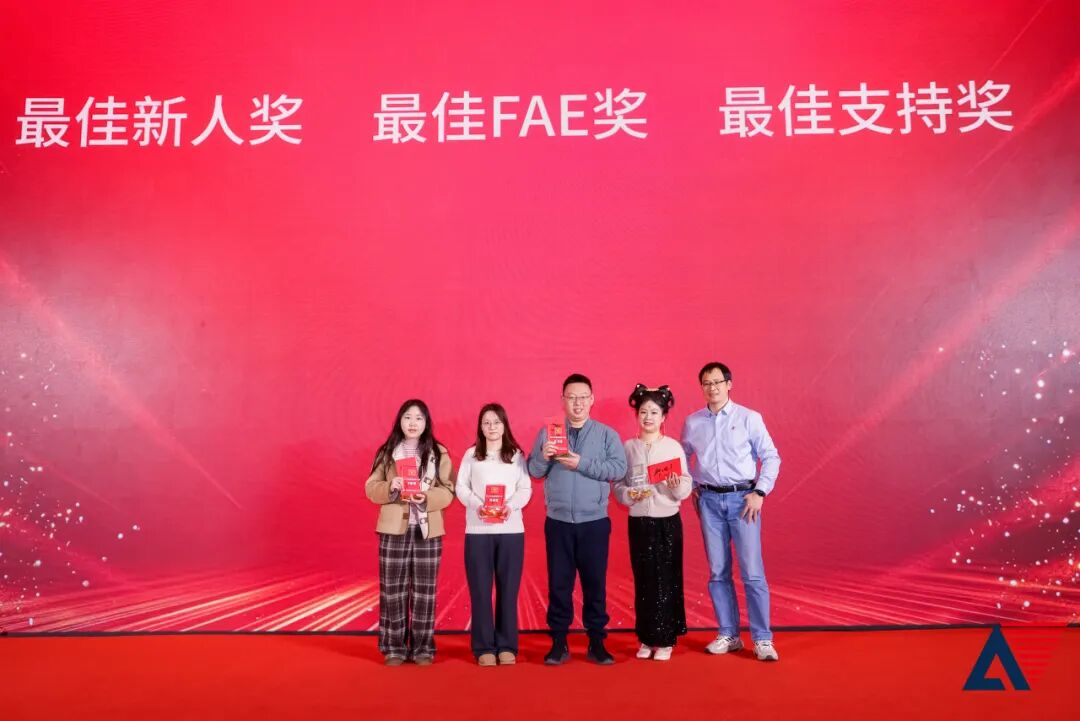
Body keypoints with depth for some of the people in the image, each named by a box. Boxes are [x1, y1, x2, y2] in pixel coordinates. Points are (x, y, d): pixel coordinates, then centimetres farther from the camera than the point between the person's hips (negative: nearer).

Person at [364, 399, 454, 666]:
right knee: (393, 589, 3)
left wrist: (427, 498, -18)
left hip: (428, 529, 0)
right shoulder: (387, 452, 5)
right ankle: (394, 648, 15)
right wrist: (390, 488, -18)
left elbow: (448, 491, -1)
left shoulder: (439, 453, 4)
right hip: (394, 528, 0)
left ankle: (423, 648, 15)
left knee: (424, 590, 4)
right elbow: (371, 488, 2)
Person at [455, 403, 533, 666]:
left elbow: (526, 489, 3)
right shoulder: (471, 454, 9)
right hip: (478, 531, 0)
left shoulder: (517, 455, 10)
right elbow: (461, 487, 3)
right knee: (480, 590, 1)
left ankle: (507, 646, 12)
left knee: (508, 589, 3)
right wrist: (476, 505, -15)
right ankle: (484, 648, 9)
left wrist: (511, 506, -15)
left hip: (511, 530, 0)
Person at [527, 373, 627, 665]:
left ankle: (597, 642, 20)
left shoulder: (607, 434, 2)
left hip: (595, 522, 0)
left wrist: (582, 463, -16)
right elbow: (533, 471, 1)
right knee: (559, 583, 7)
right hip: (557, 521, 1)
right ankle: (559, 642, 19)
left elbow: (619, 468, -10)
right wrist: (543, 457, -19)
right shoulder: (547, 432, 5)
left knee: (595, 583, 7)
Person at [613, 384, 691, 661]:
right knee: (643, 581, 7)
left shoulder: (673, 446, -2)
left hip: (668, 521, -1)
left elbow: (686, 487, -3)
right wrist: (630, 494, -16)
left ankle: (665, 639, 16)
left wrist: (678, 486, -23)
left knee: (667, 580, 3)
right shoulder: (627, 447, 3)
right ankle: (647, 638, 21)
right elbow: (617, 485, 3)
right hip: (638, 521, 1)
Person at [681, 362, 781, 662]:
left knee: (752, 572, -2)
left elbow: (771, 457, -1)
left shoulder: (749, 418, -3)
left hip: (743, 499, -3)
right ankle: (728, 635, 21)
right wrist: (691, 487, 9)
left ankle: (762, 638, 9)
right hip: (709, 500, 3)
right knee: (718, 571, 8)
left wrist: (759, 493, -8)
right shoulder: (692, 422, 5)